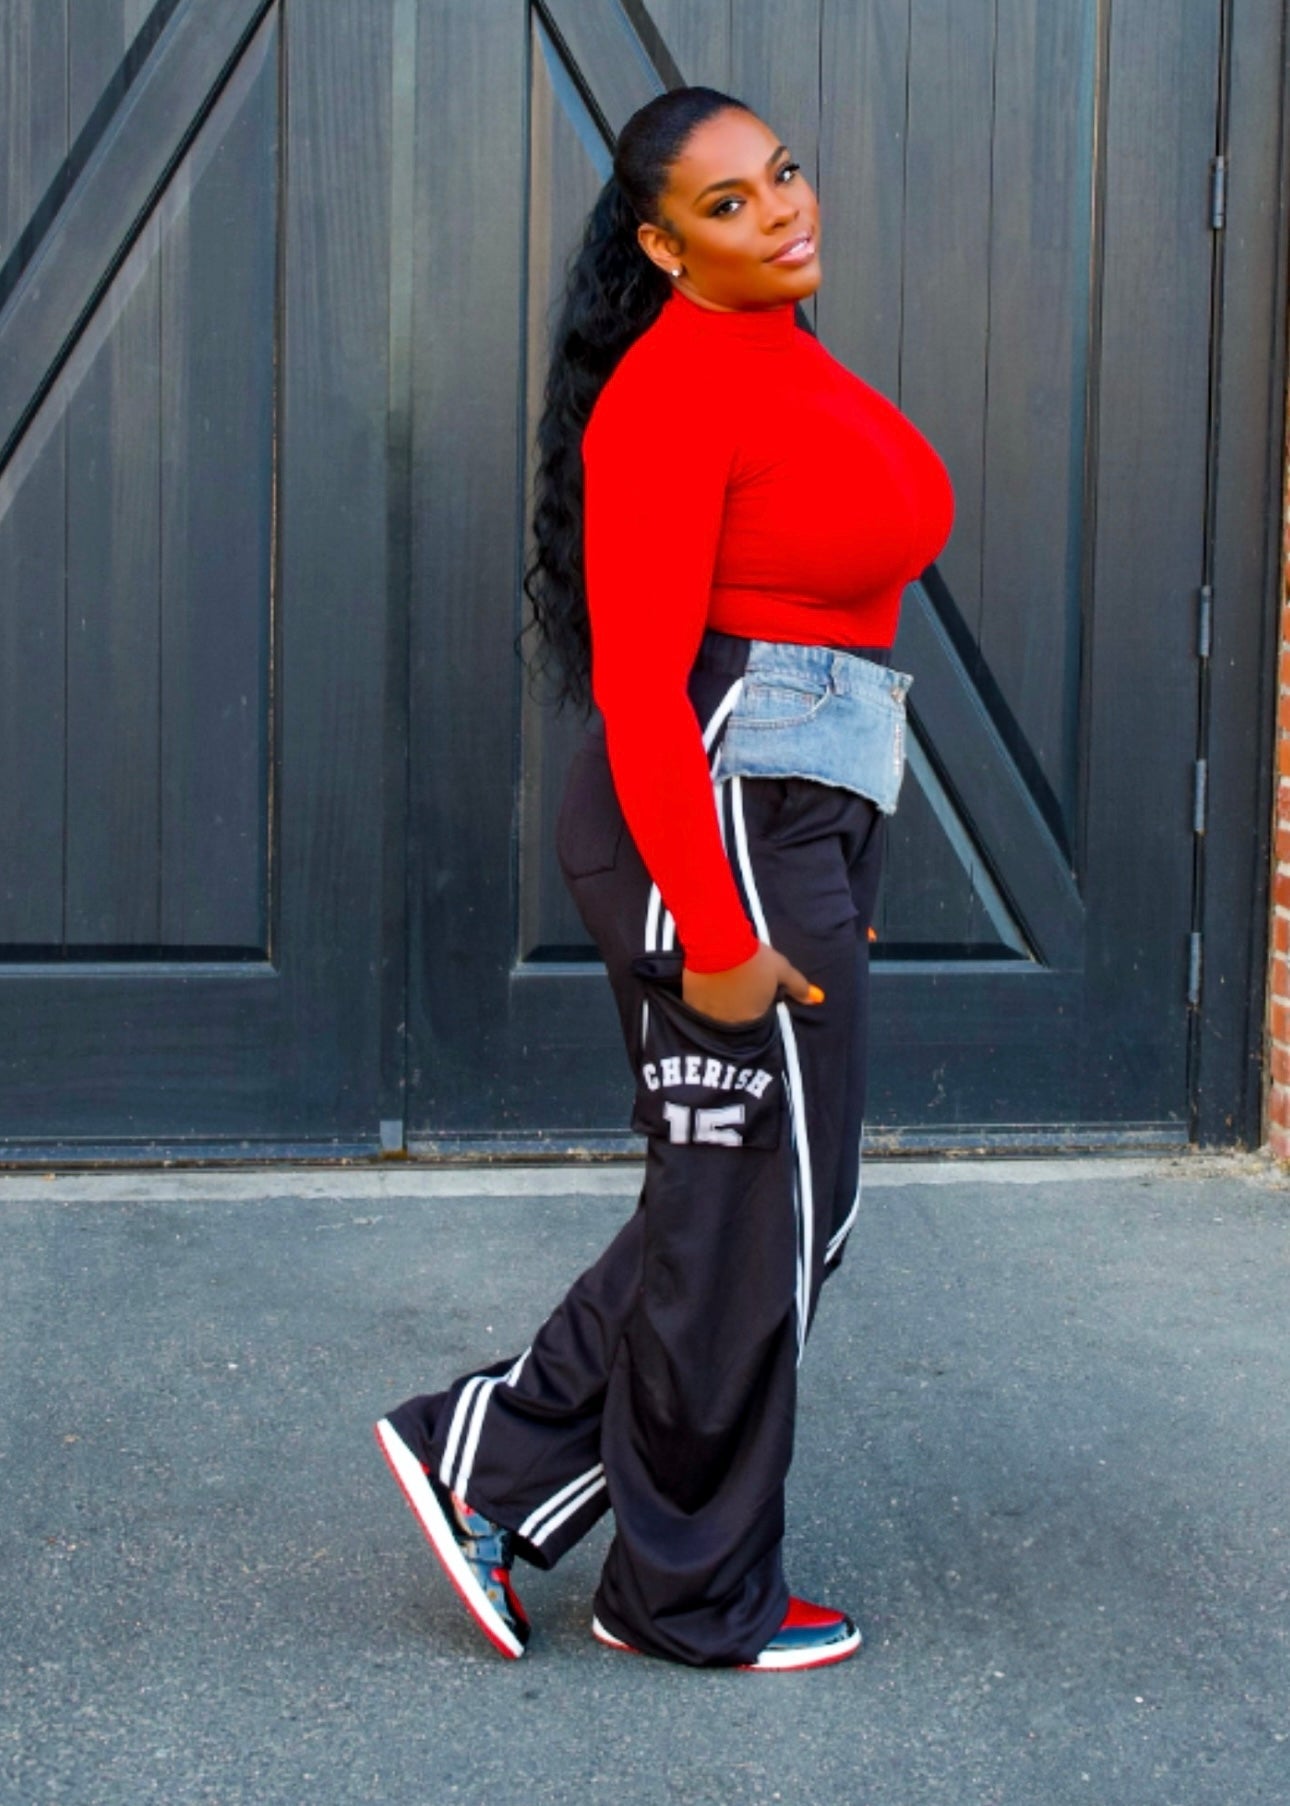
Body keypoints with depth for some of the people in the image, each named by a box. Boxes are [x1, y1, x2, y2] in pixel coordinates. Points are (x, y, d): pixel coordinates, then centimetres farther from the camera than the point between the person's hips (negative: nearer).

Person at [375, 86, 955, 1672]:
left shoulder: (787, 361, 15)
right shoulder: (672, 389, -14)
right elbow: (637, 683, -19)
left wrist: (835, 873, 20)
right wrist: (716, 929, -22)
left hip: (800, 822, 10)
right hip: (720, 827, -10)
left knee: (756, 1201, 15)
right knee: (757, 1213, 3)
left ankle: (490, 1461, 22)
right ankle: (697, 1598, 21)